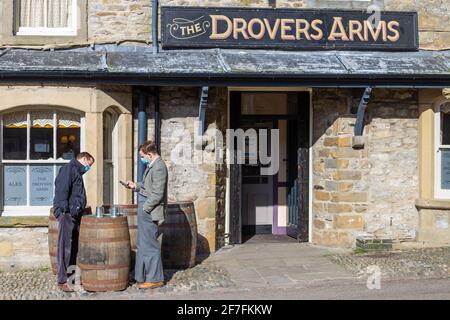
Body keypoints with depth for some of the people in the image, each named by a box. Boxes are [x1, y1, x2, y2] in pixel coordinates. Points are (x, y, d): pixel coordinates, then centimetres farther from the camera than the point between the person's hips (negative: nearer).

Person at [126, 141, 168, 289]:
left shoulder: (159, 167, -18)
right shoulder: (151, 165, 14)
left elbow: (157, 194, -21)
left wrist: (144, 208, -16)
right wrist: (136, 186, 13)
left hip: (150, 212, -10)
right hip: (145, 211, 10)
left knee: (150, 245, -3)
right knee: (143, 244, 16)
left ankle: (155, 279, 6)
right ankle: (143, 277, 27)